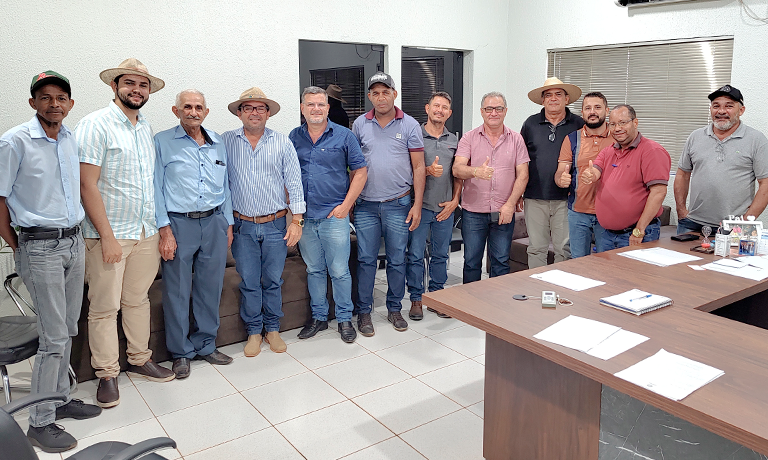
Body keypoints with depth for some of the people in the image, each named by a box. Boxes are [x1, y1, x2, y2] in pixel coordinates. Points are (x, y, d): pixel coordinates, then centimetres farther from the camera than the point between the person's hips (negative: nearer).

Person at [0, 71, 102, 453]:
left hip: (74, 243, 6)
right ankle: (40, 423, 10)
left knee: (67, 330, 14)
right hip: (40, 249, -6)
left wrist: (78, 235, 12)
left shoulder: (73, 139, 8)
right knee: (53, 337, -3)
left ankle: (61, 399, 30)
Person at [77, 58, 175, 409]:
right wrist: (107, 236, -17)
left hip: (146, 232, 6)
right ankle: (107, 374, 15)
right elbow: (87, 185, -14)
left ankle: (140, 360, 29)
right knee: (104, 307, 2)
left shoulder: (146, 129, 12)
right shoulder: (95, 125, -9)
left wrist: (160, 227, 13)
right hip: (109, 234, -6)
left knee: (137, 300, 16)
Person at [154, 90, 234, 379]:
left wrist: (228, 224, 14)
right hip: (178, 223, -4)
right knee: (177, 292, 3)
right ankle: (181, 352, 18)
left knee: (211, 288, 10)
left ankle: (205, 345, 25)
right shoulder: (163, 142, 0)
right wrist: (165, 229, -11)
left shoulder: (217, 143, 13)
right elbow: (156, 188, -4)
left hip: (214, 223, 4)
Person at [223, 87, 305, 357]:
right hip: (243, 226, 0)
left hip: (276, 225, 0)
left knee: (273, 281, 9)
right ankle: (253, 332, 21)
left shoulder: (282, 143, 3)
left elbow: (294, 183, 2)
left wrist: (297, 220, -3)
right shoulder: (226, 142, 3)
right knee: (249, 282, 6)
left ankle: (273, 329, 25)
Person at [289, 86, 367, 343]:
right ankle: (319, 317, 26)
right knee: (314, 270, 13)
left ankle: (344, 319, 16)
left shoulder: (343, 136, -1)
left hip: (334, 216, -3)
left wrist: (346, 205, -8)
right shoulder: (294, 138, 8)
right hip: (304, 217, 3)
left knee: (339, 271, 1)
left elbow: (360, 171, -1)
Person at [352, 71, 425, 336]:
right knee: (366, 260, 4)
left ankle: (394, 309, 23)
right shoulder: (360, 125, 6)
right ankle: (364, 311, 17)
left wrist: (417, 205, -4)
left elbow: (418, 167, 1)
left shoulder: (409, 125, 1)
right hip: (366, 205, 1)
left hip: (398, 205, -1)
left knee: (397, 261, 8)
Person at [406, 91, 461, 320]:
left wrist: (454, 200, 4)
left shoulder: (454, 140, 11)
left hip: (445, 207, 4)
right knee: (415, 255, 0)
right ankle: (416, 299, 12)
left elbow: (458, 173, 13)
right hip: (420, 205, -3)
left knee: (440, 255, 11)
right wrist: (428, 171, -20)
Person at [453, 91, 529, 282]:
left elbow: (522, 175, 1)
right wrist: (475, 172, -32)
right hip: (473, 212, 0)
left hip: (504, 212, 1)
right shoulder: (469, 138, 2)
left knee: (501, 261, 8)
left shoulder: (516, 139, 5)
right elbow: (457, 169, -10)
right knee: (471, 261, 6)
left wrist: (510, 205, -10)